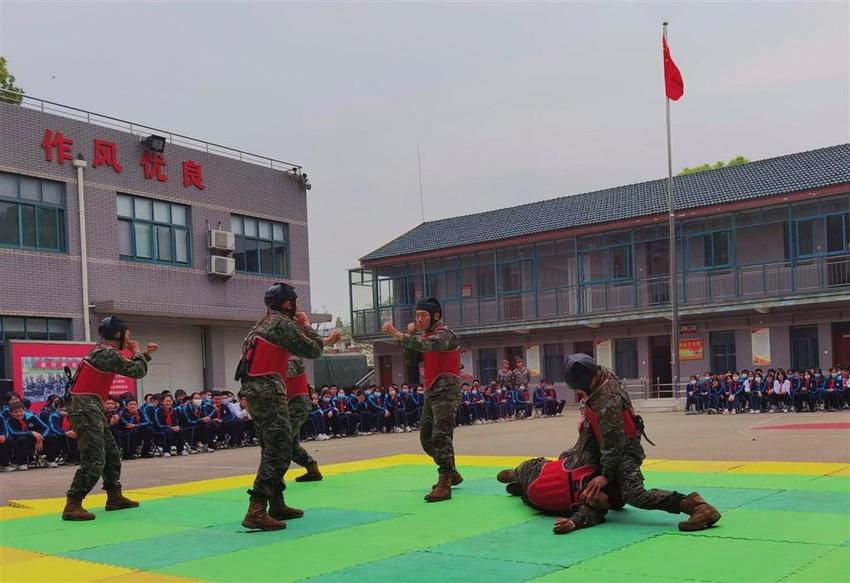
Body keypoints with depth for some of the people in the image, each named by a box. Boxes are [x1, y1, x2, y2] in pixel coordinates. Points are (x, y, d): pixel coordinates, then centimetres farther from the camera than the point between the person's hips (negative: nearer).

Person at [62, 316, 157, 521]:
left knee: (112, 454, 17)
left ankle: (114, 497, 28)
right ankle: (72, 506, -10)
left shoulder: (102, 351, 14)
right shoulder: (108, 354, -16)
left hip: (92, 408, 10)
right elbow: (137, 371, -10)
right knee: (94, 461, -12)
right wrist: (137, 351, 5)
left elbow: (129, 365, 26)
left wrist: (145, 353, 24)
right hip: (85, 408, -10)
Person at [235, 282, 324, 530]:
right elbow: (314, 350, -4)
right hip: (269, 391, -10)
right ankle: (255, 512, -19)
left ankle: (277, 505, 26)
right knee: (279, 453, -11)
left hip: (253, 391, 10)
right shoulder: (283, 323, -8)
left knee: (271, 450, 18)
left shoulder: (263, 324, 20)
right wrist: (306, 324, 11)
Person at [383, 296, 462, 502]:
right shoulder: (423, 335, 16)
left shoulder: (444, 333, -11)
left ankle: (444, 485, -21)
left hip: (446, 390, -9)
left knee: (440, 436, -19)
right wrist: (409, 335, 0)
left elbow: (426, 345, -33)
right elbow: (411, 360, 12)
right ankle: (451, 474, 30)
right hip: (431, 391, 9)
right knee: (427, 438, 14)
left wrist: (397, 334, -40)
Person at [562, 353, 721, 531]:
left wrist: (607, 475, -21)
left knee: (634, 495, -26)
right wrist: (587, 417, 12)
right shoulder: (602, 373, -10)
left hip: (625, 448, -10)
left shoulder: (607, 403, -35)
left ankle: (690, 504, -30)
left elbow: (612, 444, -28)